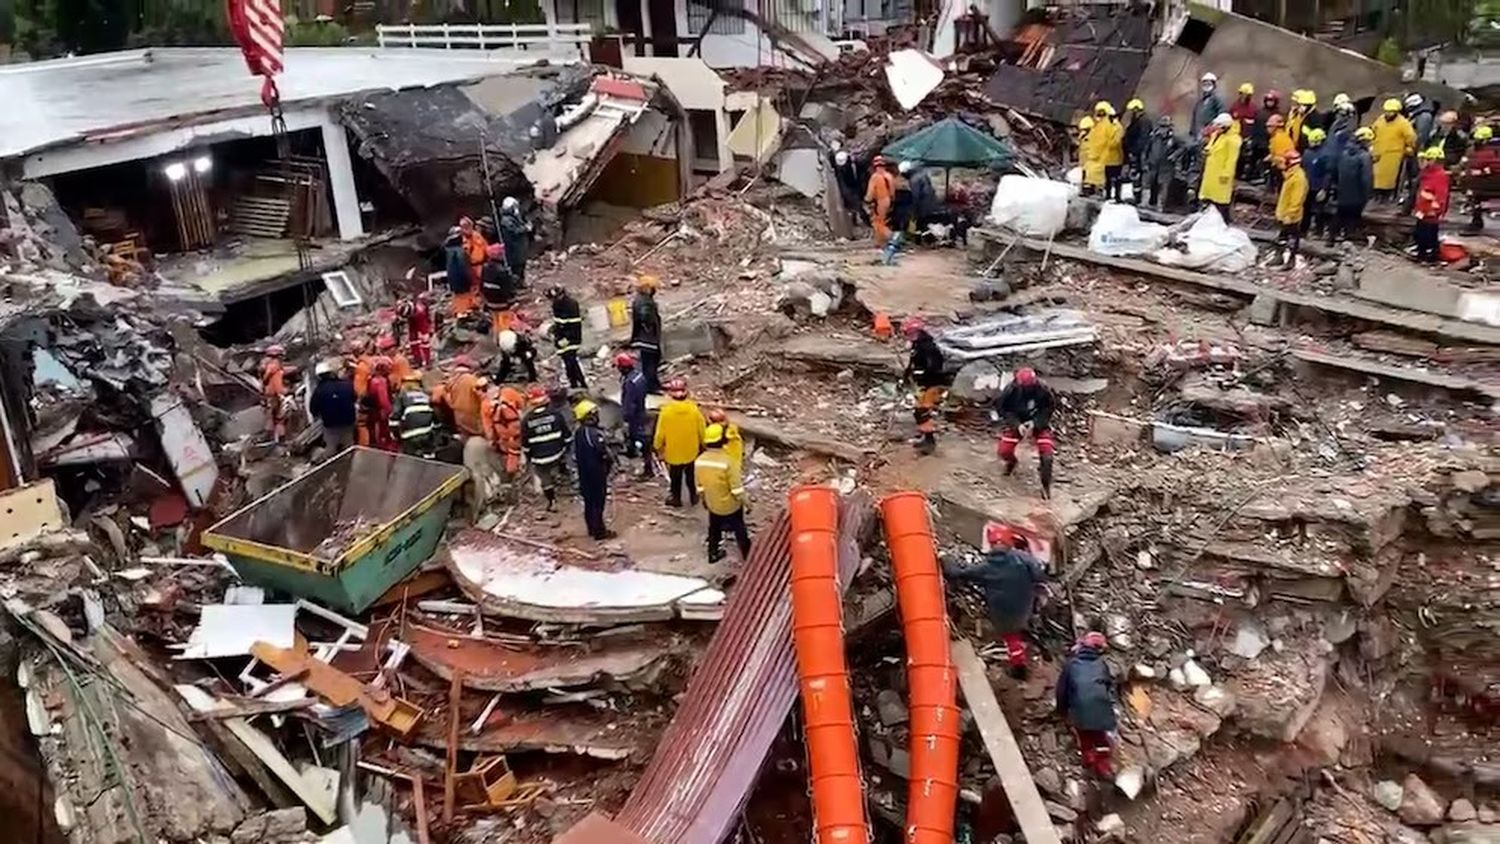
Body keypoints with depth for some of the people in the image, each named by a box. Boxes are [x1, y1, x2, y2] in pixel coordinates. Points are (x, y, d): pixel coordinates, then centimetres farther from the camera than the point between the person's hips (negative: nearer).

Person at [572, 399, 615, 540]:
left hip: (584, 472, 8)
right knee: (598, 502, 2)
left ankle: (592, 529, 30)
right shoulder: (595, 433, -25)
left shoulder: (578, 433, 3)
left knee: (588, 501, 18)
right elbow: (604, 453, -21)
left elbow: (575, 454, 11)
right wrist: (611, 461, -1)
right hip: (597, 473, -8)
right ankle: (599, 531, 10)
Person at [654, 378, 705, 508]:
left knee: (676, 476, 21)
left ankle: (676, 498, 38)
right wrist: (702, 444, 11)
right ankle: (693, 496, 40)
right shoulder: (694, 408, -19)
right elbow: (702, 430, -8)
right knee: (691, 475, 25)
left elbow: (660, 433, -13)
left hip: (673, 452, -1)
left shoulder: (666, 411, -24)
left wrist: (657, 446, 6)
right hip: (691, 451, 2)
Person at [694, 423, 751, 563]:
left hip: (712, 504, 4)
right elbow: (737, 488, -23)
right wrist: (744, 502, -7)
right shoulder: (728, 462, -31)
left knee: (714, 528, 26)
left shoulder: (699, 461, -13)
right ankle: (747, 555, 33)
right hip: (730, 506, -4)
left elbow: (699, 486, 0)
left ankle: (713, 554, 43)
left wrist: (704, 499, 17)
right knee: (739, 529, 17)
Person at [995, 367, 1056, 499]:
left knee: (1046, 450, -17)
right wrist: (1017, 425, -25)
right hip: (1016, 422, 1)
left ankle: (1046, 484, 3)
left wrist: (1034, 423, -25)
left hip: (1038, 422, 0)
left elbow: (1047, 409, -10)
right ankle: (1011, 462, 27)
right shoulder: (1010, 390, -24)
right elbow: (1003, 409, -12)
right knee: (1004, 450, -13)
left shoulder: (1042, 389, -24)